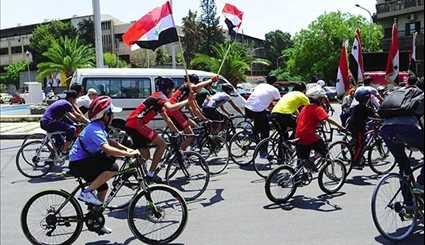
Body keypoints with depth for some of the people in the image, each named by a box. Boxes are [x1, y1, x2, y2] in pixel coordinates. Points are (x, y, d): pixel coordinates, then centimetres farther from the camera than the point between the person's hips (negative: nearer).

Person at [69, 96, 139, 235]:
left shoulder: (98, 127, 9)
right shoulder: (95, 130, -23)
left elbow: (110, 142, 17)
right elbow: (107, 149, -38)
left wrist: (126, 149, 2)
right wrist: (128, 154, -36)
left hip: (83, 162, 10)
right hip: (78, 164, -10)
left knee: (103, 188, 15)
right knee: (112, 168, -25)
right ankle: (87, 192, -14)